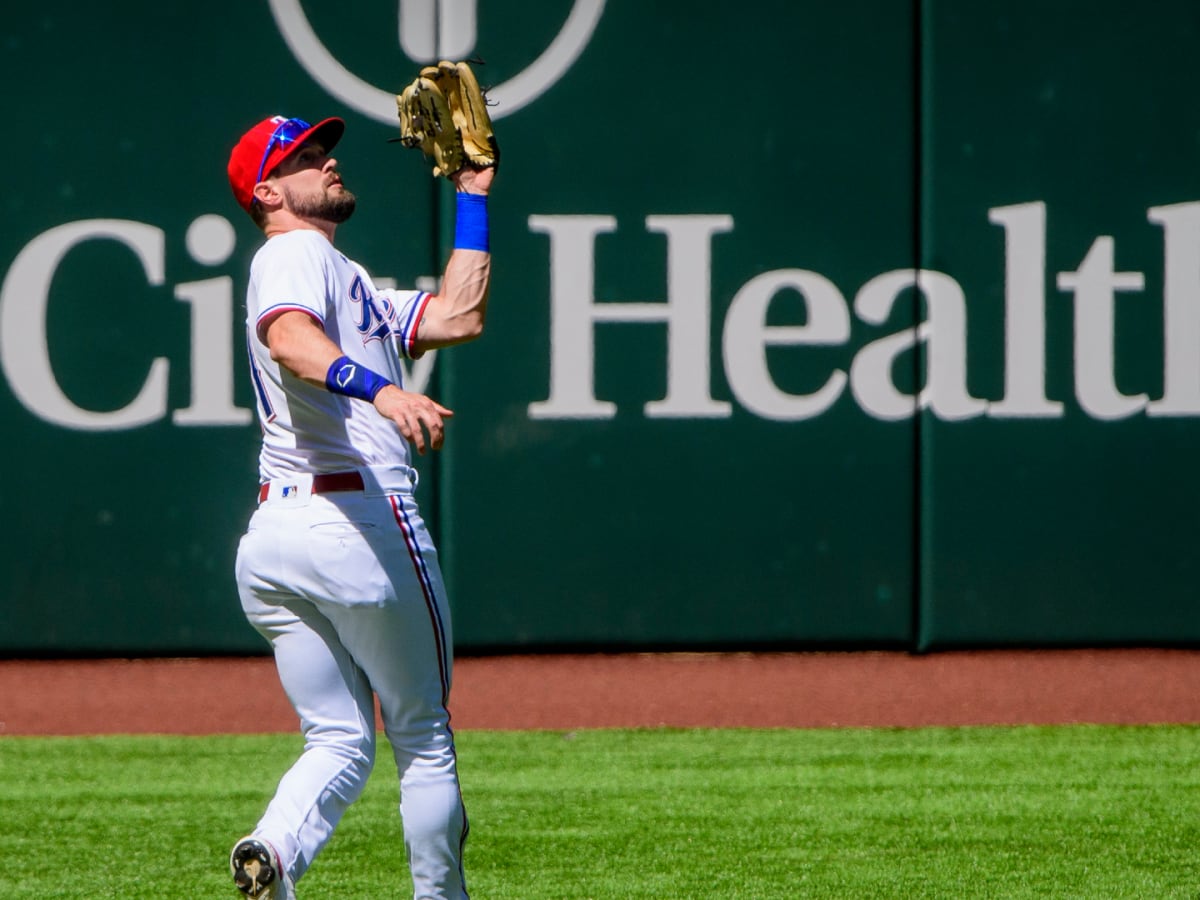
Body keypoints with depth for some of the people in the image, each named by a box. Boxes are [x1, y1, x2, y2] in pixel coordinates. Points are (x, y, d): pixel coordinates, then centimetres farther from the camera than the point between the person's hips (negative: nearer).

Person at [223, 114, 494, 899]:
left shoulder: (346, 281, 26)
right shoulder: (295, 255, -4)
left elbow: (457, 318, 21)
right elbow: (289, 339, -27)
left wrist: (473, 200, 24)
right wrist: (379, 389, -43)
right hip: (362, 523, -9)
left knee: (341, 742, 4)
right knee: (424, 739, 5)